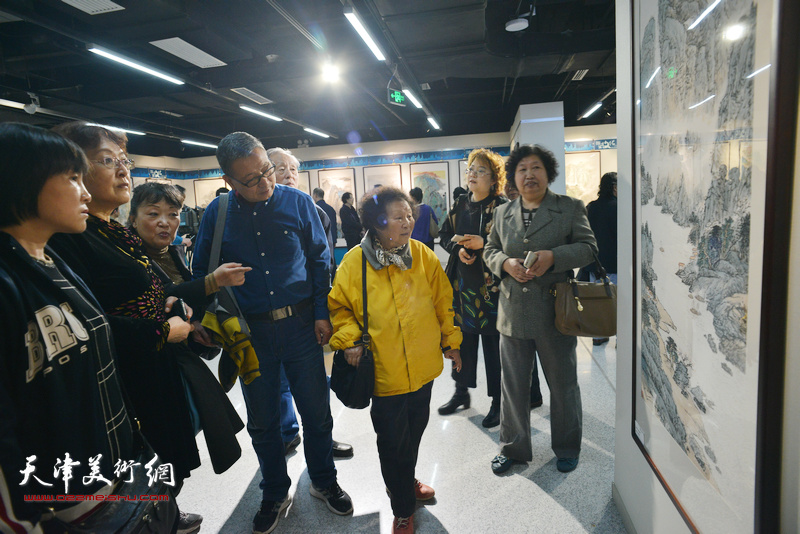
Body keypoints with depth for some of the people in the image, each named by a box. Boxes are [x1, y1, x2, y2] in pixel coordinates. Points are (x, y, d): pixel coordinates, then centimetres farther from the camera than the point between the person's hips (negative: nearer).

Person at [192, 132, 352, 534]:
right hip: (250, 331, 1)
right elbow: (200, 273, 6)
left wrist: (322, 313, -4)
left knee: (317, 412, 11)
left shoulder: (298, 202, -5)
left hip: (301, 324, -1)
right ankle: (275, 494, 40)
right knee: (261, 421, 16)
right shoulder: (217, 213, -3)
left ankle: (324, 482, 38)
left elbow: (320, 259, 0)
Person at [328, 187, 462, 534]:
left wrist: (450, 340, 7)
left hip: (423, 367, 4)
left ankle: (405, 483, 53)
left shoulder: (423, 256, -4)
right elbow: (339, 306, 0)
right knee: (392, 441, 10)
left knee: (414, 431, 23)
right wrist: (349, 339, -13)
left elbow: (443, 301, 5)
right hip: (385, 372, -3)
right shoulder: (354, 262, -12)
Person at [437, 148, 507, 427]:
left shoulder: (502, 207, -8)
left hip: (491, 286, -5)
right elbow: (444, 235, 16)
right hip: (462, 283, 6)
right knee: (462, 340, 16)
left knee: (494, 345, 3)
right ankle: (461, 393, 35)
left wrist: (483, 244, -22)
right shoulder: (459, 205, 10)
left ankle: (498, 403, 21)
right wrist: (458, 249, -3)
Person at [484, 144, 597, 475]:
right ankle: (513, 448, 32)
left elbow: (588, 247, -4)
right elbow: (489, 250, 13)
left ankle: (567, 448, 36)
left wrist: (553, 256, -21)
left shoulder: (571, 208, 1)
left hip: (555, 312, -2)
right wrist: (505, 263, -10)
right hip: (513, 312, 3)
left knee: (563, 384, 13)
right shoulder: (502, 213, 11)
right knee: (513, 385, 13)